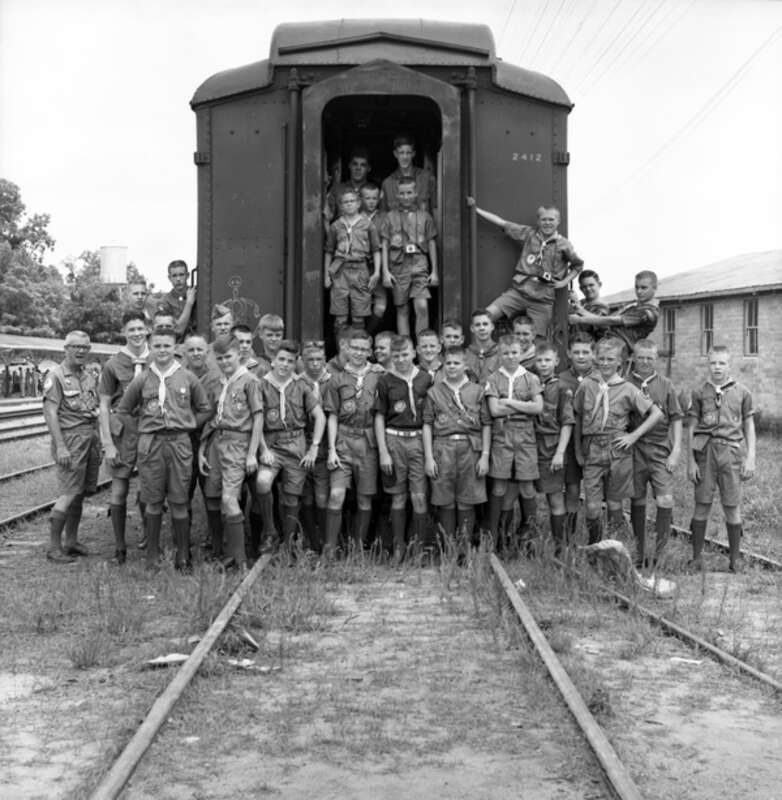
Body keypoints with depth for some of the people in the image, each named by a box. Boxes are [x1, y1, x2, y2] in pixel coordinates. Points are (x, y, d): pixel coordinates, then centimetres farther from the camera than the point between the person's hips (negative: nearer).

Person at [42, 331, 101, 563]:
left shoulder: (90, 377, 14)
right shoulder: (55, 376, -8)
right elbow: (50, 413, -13)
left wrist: (98, 443, 15)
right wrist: (60, 446, -19)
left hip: (90, 438, 7)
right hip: (70, 439, -7)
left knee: (80, 493, 10)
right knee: (68, 494, -9)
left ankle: (71, 541, 20)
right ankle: (54, 546, -1)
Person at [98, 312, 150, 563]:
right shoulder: (113, 365, -2)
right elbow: (104, 406, -1)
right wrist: (108, 444, -7)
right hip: (122, 430, -1)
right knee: (119, 489, 3)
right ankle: (119, 547, 13)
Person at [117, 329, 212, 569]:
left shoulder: (188, 378, 6)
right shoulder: (141, 380, 6)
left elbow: (205, 410, 15)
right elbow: (122, 411, 15)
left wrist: (189, 425, 6)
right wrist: (141, 430, 9)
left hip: (180, 443, 0)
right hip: (150, 443, 1)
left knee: (179, 502, 1)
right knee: (153, 502, 4)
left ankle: (183, 555, 10)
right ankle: (152, 553, 14)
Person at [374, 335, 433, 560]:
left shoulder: (425, 379, 5)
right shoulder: (385, 381, 3)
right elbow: (379, 417, 4)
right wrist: (383, 452, -2)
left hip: (419, 439, 0)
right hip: (394, 439, 0)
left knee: (420, 496, -3)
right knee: (398, 497, 6)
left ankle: (421, 545, 5)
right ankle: (399, 545, 13)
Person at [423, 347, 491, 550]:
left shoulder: (477, 391, 8)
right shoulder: (434, 392, 9)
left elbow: (486, 425, 8)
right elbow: (427, 425, 7)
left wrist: (485, 456, 0)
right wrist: (428, 457, 0)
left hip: (470, 449, 0)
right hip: (442, 449, 0)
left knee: (467, 504, 2)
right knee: (445, 503, 2)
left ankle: (464, 547, 10)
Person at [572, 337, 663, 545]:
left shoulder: (627, 389, 2)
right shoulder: (586, 385, 5)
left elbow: (656, 414, 5)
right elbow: (577, 418, 12)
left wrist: (634, 436, -2)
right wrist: (578, 450, 10)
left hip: (618, 452, -1)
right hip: (592, 451, 1)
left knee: (614, 504, 5)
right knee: (592, 507, -2)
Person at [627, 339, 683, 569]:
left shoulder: (665, 385, 5)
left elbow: (676, 419, 6)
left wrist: (676, 451, -2)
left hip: (660, 451, 0)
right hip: (633, 450, 0)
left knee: (665, 501, -10)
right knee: (637, 503, 7)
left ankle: (660, 553, 3)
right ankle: (639, 555, 18)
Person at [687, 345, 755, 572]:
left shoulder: (742, 393, 7)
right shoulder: (699, 393, 7)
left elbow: (749, 427, 10)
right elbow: (692, 428, 7)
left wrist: (750, 458, 2)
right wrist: (690, 461, 2)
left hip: (732, 451, 0)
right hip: (705, 451, 0)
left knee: (733, 509, 3)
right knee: (701, 506, 4)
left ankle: (734, 561, 15)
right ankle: (696, 559, 14)